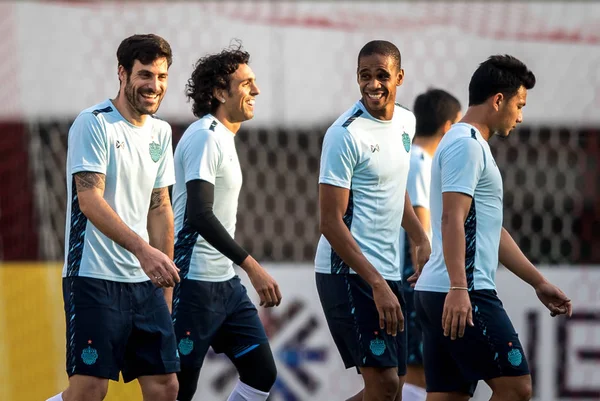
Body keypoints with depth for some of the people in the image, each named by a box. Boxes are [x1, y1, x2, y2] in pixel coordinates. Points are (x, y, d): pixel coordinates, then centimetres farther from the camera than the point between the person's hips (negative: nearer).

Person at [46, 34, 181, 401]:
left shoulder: (160, 132, 14)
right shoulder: (94, 124, -9)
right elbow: (91, 201, -17)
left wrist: (166, 281, 14)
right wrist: (143, 250, -27)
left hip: (145, 281, 7)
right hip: (95, 276, -7)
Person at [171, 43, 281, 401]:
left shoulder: (224, 138, 16)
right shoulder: (205, 138, -15)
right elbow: (200, 215, -25)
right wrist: (253, 267, -27)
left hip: (226, 284, 10)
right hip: (196, 285, -10)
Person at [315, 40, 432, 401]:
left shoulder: (406, 122, 9)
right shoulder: (346, 134, -15)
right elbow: (331, 223, -17)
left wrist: (422, 240, 12)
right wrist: (377, 285, -21)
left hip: (389, 273, 8)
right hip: (350, 273, -8)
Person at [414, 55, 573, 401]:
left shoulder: (470, 145, 24)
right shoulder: (467, 145, -8)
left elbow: (491, 230, 29)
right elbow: (452, 220, -19)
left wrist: (539, 282, 29)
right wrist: (458, 289, -28)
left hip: (436, 293, 10)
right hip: (463, 294, -10)